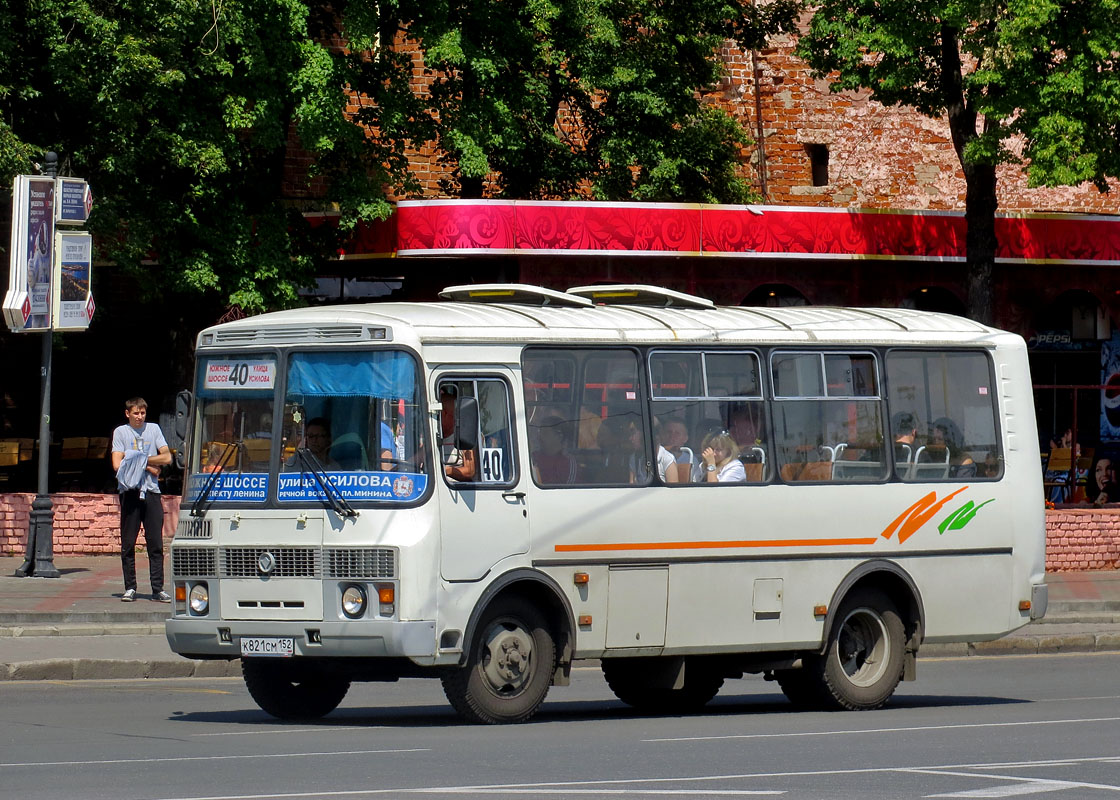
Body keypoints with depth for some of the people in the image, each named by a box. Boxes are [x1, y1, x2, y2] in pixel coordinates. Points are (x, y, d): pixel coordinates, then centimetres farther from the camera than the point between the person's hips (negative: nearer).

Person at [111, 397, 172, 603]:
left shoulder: (153, 429, 13)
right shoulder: (121, 432, 7)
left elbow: (166, 457, 4)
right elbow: (117, 464, -4)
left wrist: (139, 460, -5)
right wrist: (148, 466, -4)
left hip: (151, 492, 1)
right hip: (129, 491, -1)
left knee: (156, 543, -2)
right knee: (128, 544, 0)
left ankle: (158, 589, -1)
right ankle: (130, 588, 6)